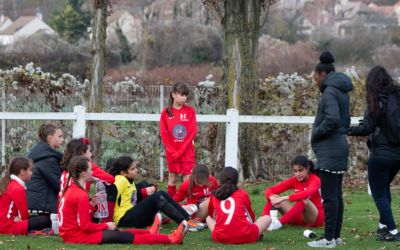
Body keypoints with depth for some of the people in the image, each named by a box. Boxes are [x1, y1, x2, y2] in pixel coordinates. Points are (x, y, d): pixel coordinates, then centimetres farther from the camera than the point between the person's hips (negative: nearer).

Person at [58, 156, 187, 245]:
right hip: (78, 236, -9)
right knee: (124, 237, -5)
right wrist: (106, 226, -6)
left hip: (70, 232, 9)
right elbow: (86, 226, -19)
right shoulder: (81, 196, -20)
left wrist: (91, 205, 4)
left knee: (119, 233, 23)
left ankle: (150, 232, 43)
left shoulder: (71, 189, 10)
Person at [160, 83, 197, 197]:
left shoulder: (190, 111, -1)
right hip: (171, 152, 1)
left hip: (187, 151, -1)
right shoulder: (166, 112, 0)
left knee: (188, 178, -4)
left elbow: (193, 132, -5)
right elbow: (163, 134, -1)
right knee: (172, 177, 8)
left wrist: (180, 151, -10)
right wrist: (173, 151, -9)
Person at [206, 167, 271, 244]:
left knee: (209, 218, 33)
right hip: (244, 237, -1)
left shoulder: (214, 195, 14)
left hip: (220, 238, 2)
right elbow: (251, 216, 24)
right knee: (267, 218, 22)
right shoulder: (242, 194, 10)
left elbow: (212, 215, 33)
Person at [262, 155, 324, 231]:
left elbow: (306, 194, -37)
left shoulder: (315, 180, -14)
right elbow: (269, 190, -3)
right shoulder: (294, 180, 1)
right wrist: (272, 198, -28)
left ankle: (279, 223, -43)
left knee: (304, 200, -37)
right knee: (274, 198, -11)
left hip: (316, 218, -5)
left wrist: (284, 198, -44)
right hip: (299, 217, 5)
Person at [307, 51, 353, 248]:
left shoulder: (330, 91, -13)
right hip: (340, 146, 10)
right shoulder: (342, 92, 16)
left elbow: (332, 119, -25)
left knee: (329, 196, -8)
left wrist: (316, 133, -11)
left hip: (330, 151, -10)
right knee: (336, 195, 12)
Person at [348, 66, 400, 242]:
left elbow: (366, 128, -16)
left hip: (381, 153, -7)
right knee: (384, 188, 25)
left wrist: (347, 130, -7)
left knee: (379, 193, 4)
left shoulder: (377, 101, -14)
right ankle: (384, 225, 28)